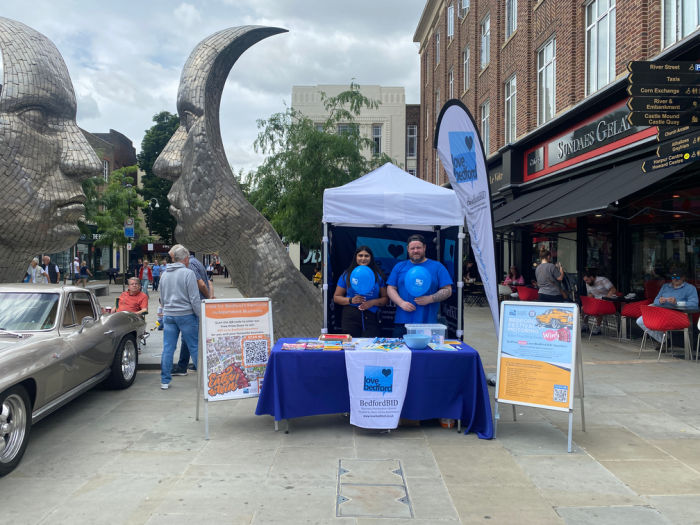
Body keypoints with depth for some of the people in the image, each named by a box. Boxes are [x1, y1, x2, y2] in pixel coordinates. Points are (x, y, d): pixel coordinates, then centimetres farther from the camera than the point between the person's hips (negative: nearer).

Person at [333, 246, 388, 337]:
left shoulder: (378, 276, 10)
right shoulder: (347, 275, 8)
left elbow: (385, 298, 9)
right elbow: (336, 297, 9)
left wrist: (372, 302, -9)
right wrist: (351, 300, -7)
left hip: (371, 317, 0)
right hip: (351, 317, 0)